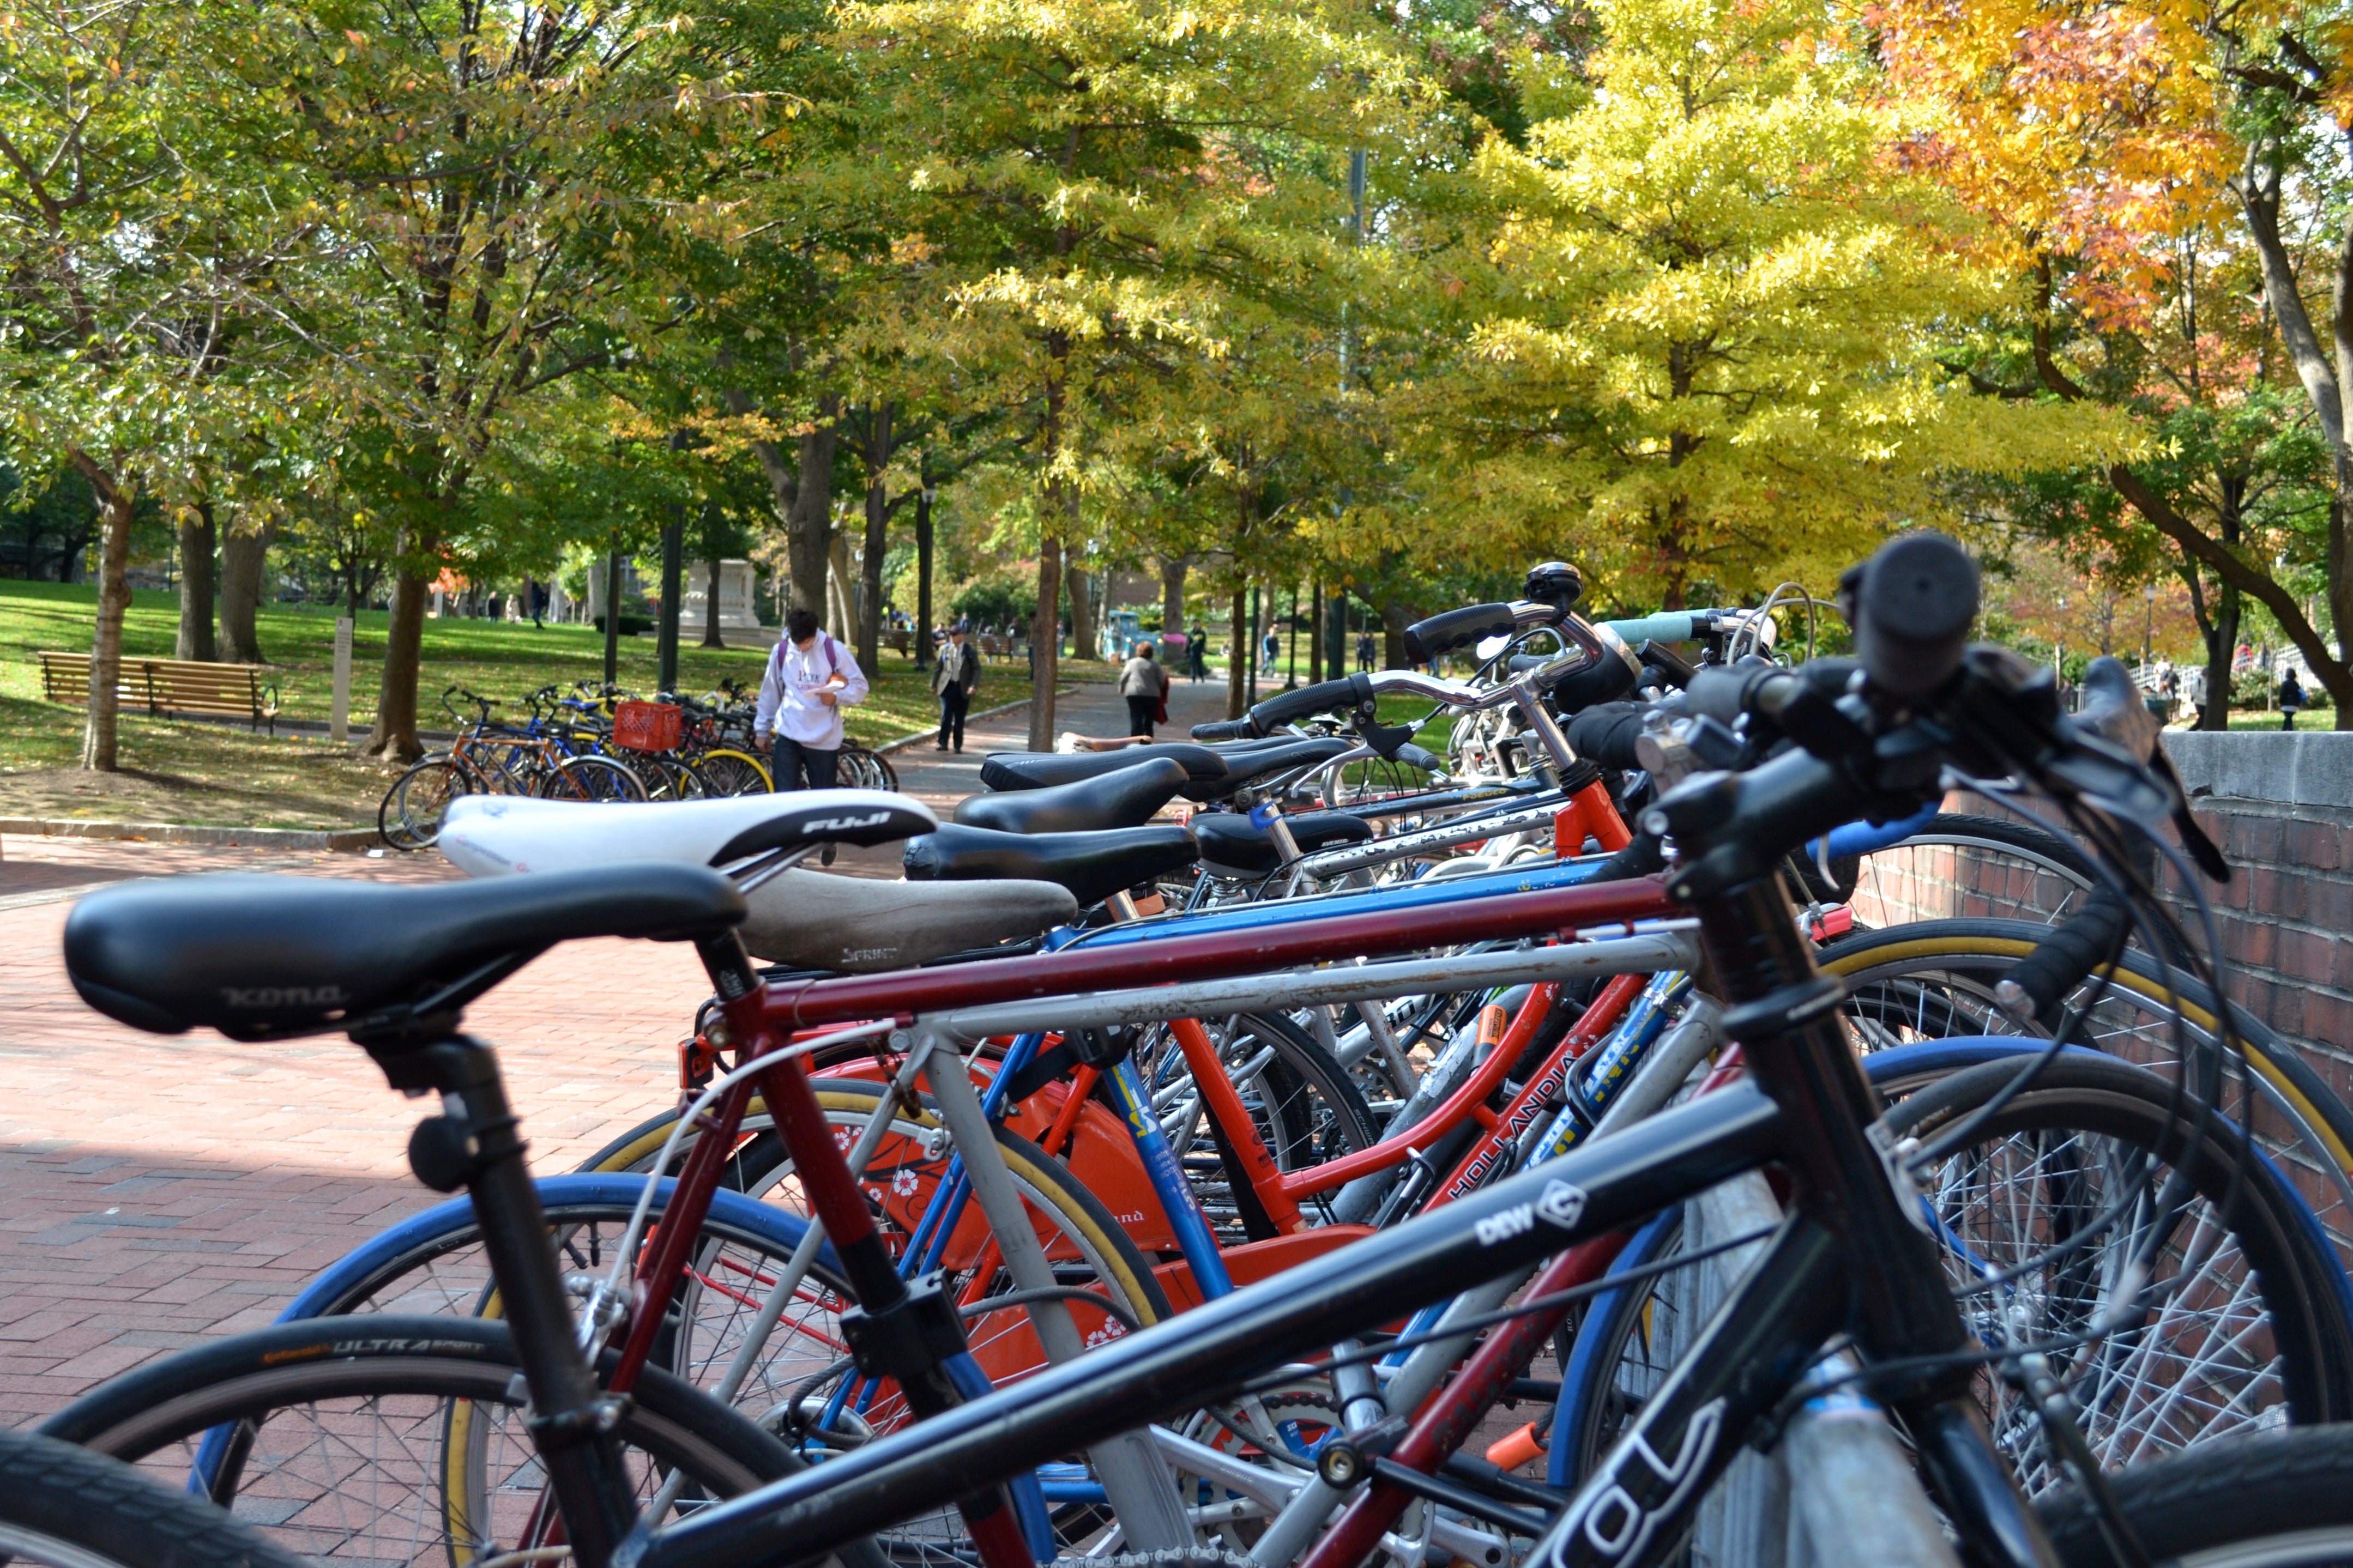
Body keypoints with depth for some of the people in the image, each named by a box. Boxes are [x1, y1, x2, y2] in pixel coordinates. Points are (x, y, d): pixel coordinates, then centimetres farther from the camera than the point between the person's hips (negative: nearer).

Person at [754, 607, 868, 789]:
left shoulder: (834, 650, -5)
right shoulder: (781, 652, 2)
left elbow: (860, 686, -2)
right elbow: (770, 692, 13)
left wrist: (836, 697, -21)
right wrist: (762, 729, 17)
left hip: (824, 740, -1)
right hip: (788, 737, 1)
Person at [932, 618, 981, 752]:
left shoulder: (971, 652, 0)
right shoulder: (944, 650, 5)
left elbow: (977, 670, 0)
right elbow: (938, 668, 11)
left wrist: (973, 686, -13)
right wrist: (934, 685, 10)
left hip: (963, 689, -1)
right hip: (947, 687, 1)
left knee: (960, 719, 6)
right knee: (946, 716, -9)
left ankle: (958, 746, 14)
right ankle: (943, 744, -5)